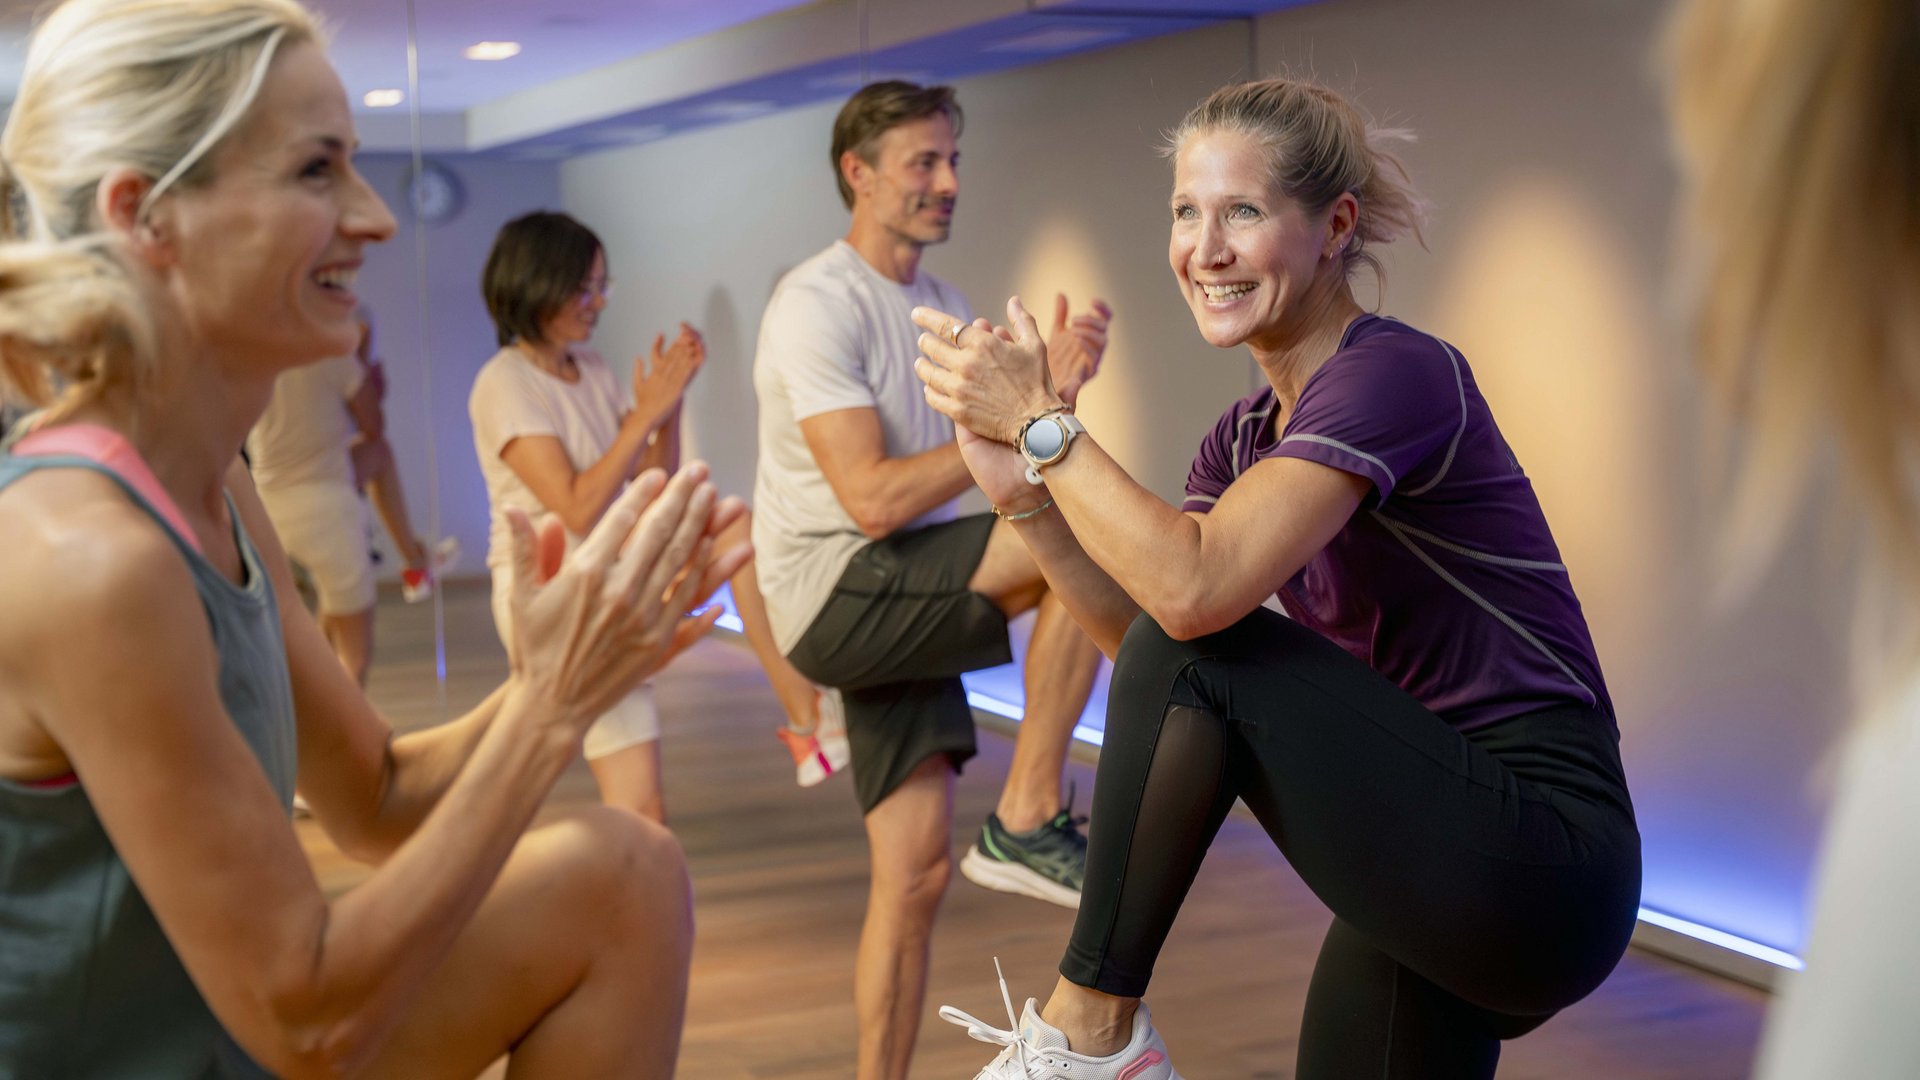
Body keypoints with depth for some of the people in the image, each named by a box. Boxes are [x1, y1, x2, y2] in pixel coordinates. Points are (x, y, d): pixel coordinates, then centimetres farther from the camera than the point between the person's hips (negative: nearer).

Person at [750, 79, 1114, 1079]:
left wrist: (1054, 379, -12)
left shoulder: (941, 306, 15)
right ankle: (1027, 821, -16)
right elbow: (872, 499, -22)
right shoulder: (817, 305, -13)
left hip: (904, 602, 8)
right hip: (836, 596, -8)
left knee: (916, 873, 6)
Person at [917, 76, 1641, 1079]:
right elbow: (1141, 634, 2)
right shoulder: (1249, 431, 10)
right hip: (1428, 873, 9)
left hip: (1544, 862, -9)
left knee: (1194, 649, -20)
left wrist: (1042, 425, -20)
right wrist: (1025, 496, -10)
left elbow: (1196, 590, -30)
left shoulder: (1396, 372, -17)